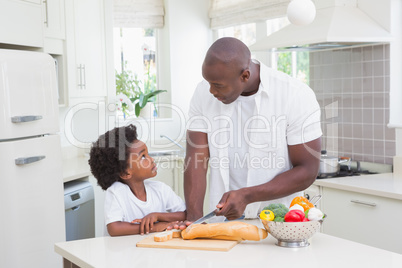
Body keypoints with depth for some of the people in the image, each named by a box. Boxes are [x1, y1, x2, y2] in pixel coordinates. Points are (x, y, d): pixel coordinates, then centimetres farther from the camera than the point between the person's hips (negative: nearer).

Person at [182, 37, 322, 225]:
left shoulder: (297, 96, -11)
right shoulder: (203, 92, -1)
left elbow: (307, 172, -9)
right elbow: (196, 160, -3)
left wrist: (246, 196, -17)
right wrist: (194, 216, -16)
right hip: (221, 218, 2)